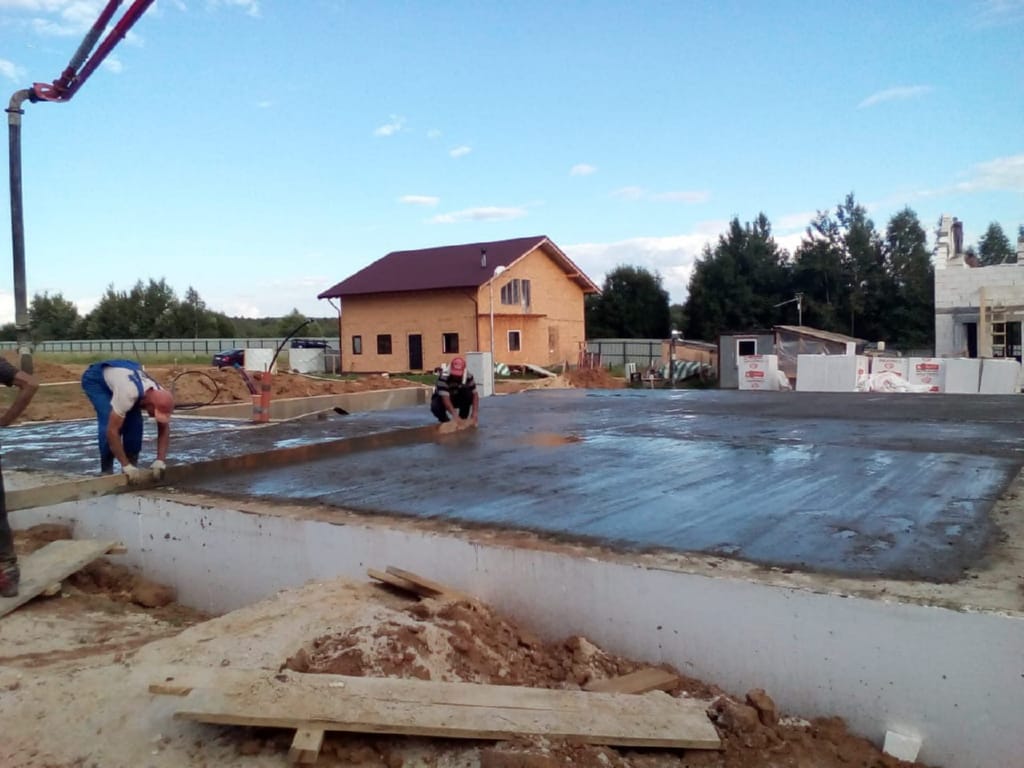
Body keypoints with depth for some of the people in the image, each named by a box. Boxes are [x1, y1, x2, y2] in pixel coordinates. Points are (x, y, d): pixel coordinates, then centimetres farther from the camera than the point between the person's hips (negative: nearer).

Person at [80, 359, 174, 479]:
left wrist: (160, 460, -23)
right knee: (108, 424, -21)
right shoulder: (128, 393, -45)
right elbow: (112, 431, -42)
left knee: (134, 422, -11)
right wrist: (125, 465, -38)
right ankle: (107, 470, -7)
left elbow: (164, 429, -13)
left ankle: (132, 464, 3)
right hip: (95, 379, -6)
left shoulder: (160, 396, -25)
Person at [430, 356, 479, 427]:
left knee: (469, 394, -28)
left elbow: (475, 394, -22)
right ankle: (445, 421, -4)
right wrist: (456, 416, -49)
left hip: (457, 398, 3)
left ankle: (463, 420, -9)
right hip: (441, 398, -3)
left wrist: (474, 415, -33)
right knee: (436, 407, -36)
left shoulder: (468, 376, -22)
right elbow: (445, 399, -40)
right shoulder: (444, 377, -35)